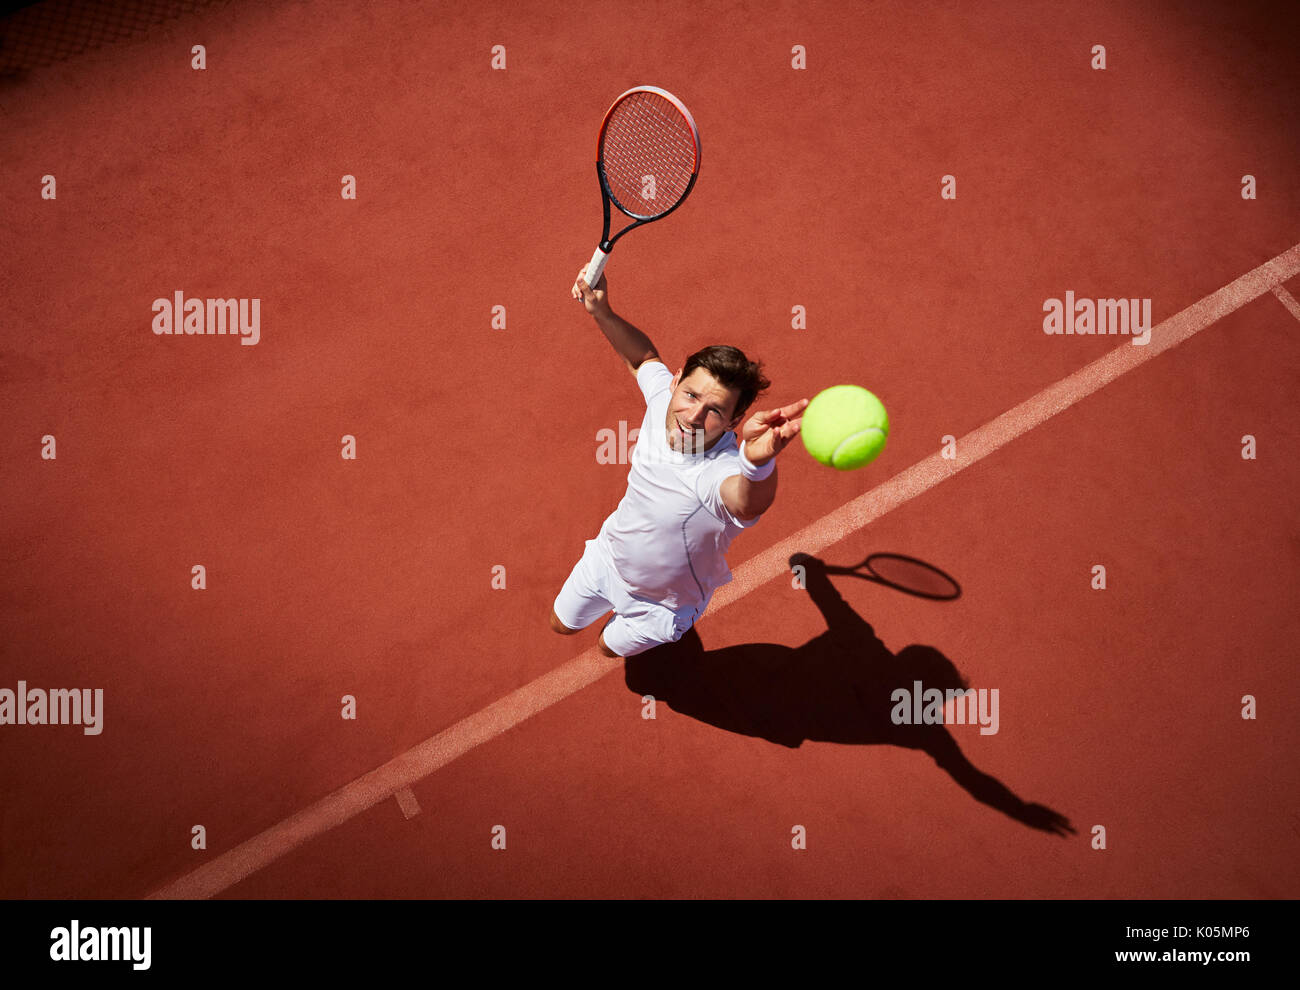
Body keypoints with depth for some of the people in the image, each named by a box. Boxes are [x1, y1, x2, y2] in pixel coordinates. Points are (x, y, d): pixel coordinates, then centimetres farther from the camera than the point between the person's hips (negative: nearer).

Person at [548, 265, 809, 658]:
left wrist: (758, 461, -98)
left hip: (660, 602, -4)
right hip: (608, 555, 5)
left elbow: (749, 503, -74)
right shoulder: (663, 397, -28)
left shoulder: (721, 472, -48)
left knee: (611, 646, 28)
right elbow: (643, 356, -4)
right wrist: (602, 313, -22)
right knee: (563, 624, 31)